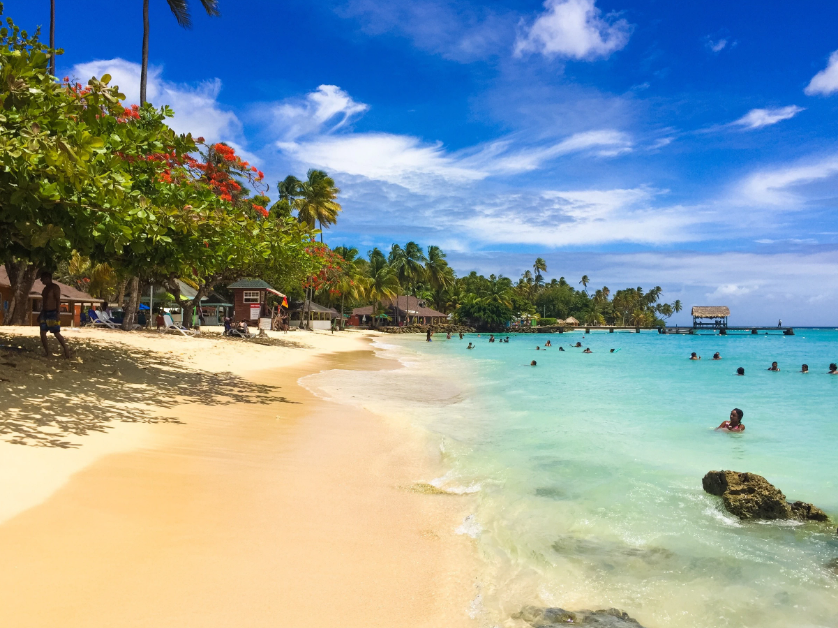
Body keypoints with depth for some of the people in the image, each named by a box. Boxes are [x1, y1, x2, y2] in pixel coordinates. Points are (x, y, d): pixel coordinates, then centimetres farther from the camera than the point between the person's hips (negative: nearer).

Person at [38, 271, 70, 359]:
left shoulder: (55, 287, -11)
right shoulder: (45, 288, 16)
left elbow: (58, 301, -17)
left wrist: (57, 314, -24)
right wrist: (41, 313, 22)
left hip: (53, 313, -9)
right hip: (45, 313, 9)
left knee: (56, 333, -8)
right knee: (42, 333, 4)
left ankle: (66, 350, 2)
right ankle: (47, 353, 10)